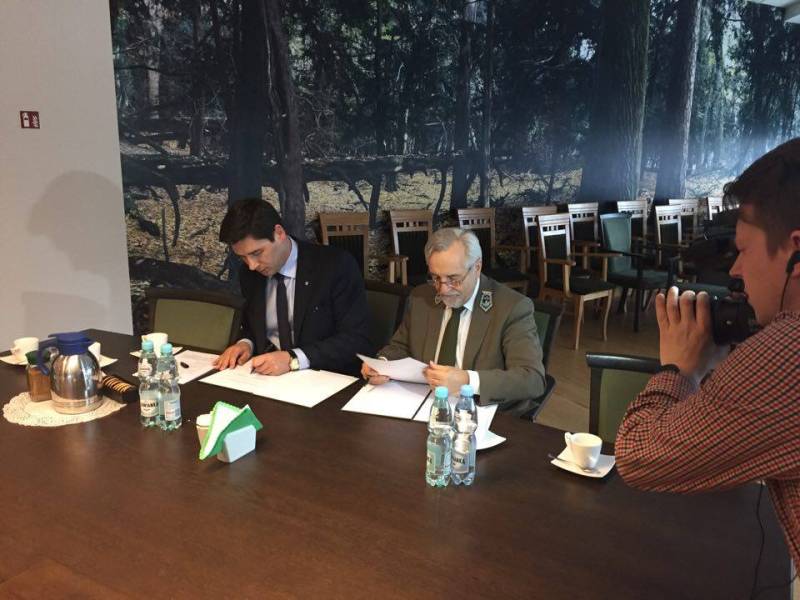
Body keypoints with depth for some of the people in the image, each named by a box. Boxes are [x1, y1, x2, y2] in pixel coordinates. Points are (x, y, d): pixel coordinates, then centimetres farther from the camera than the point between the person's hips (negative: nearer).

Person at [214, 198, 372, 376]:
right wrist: (246, 344, -6)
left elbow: (357, 340, -16)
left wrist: (293, 359, -25)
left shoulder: (336, 265, -13)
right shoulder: (249, 273, 4)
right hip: (267, 376, 4)